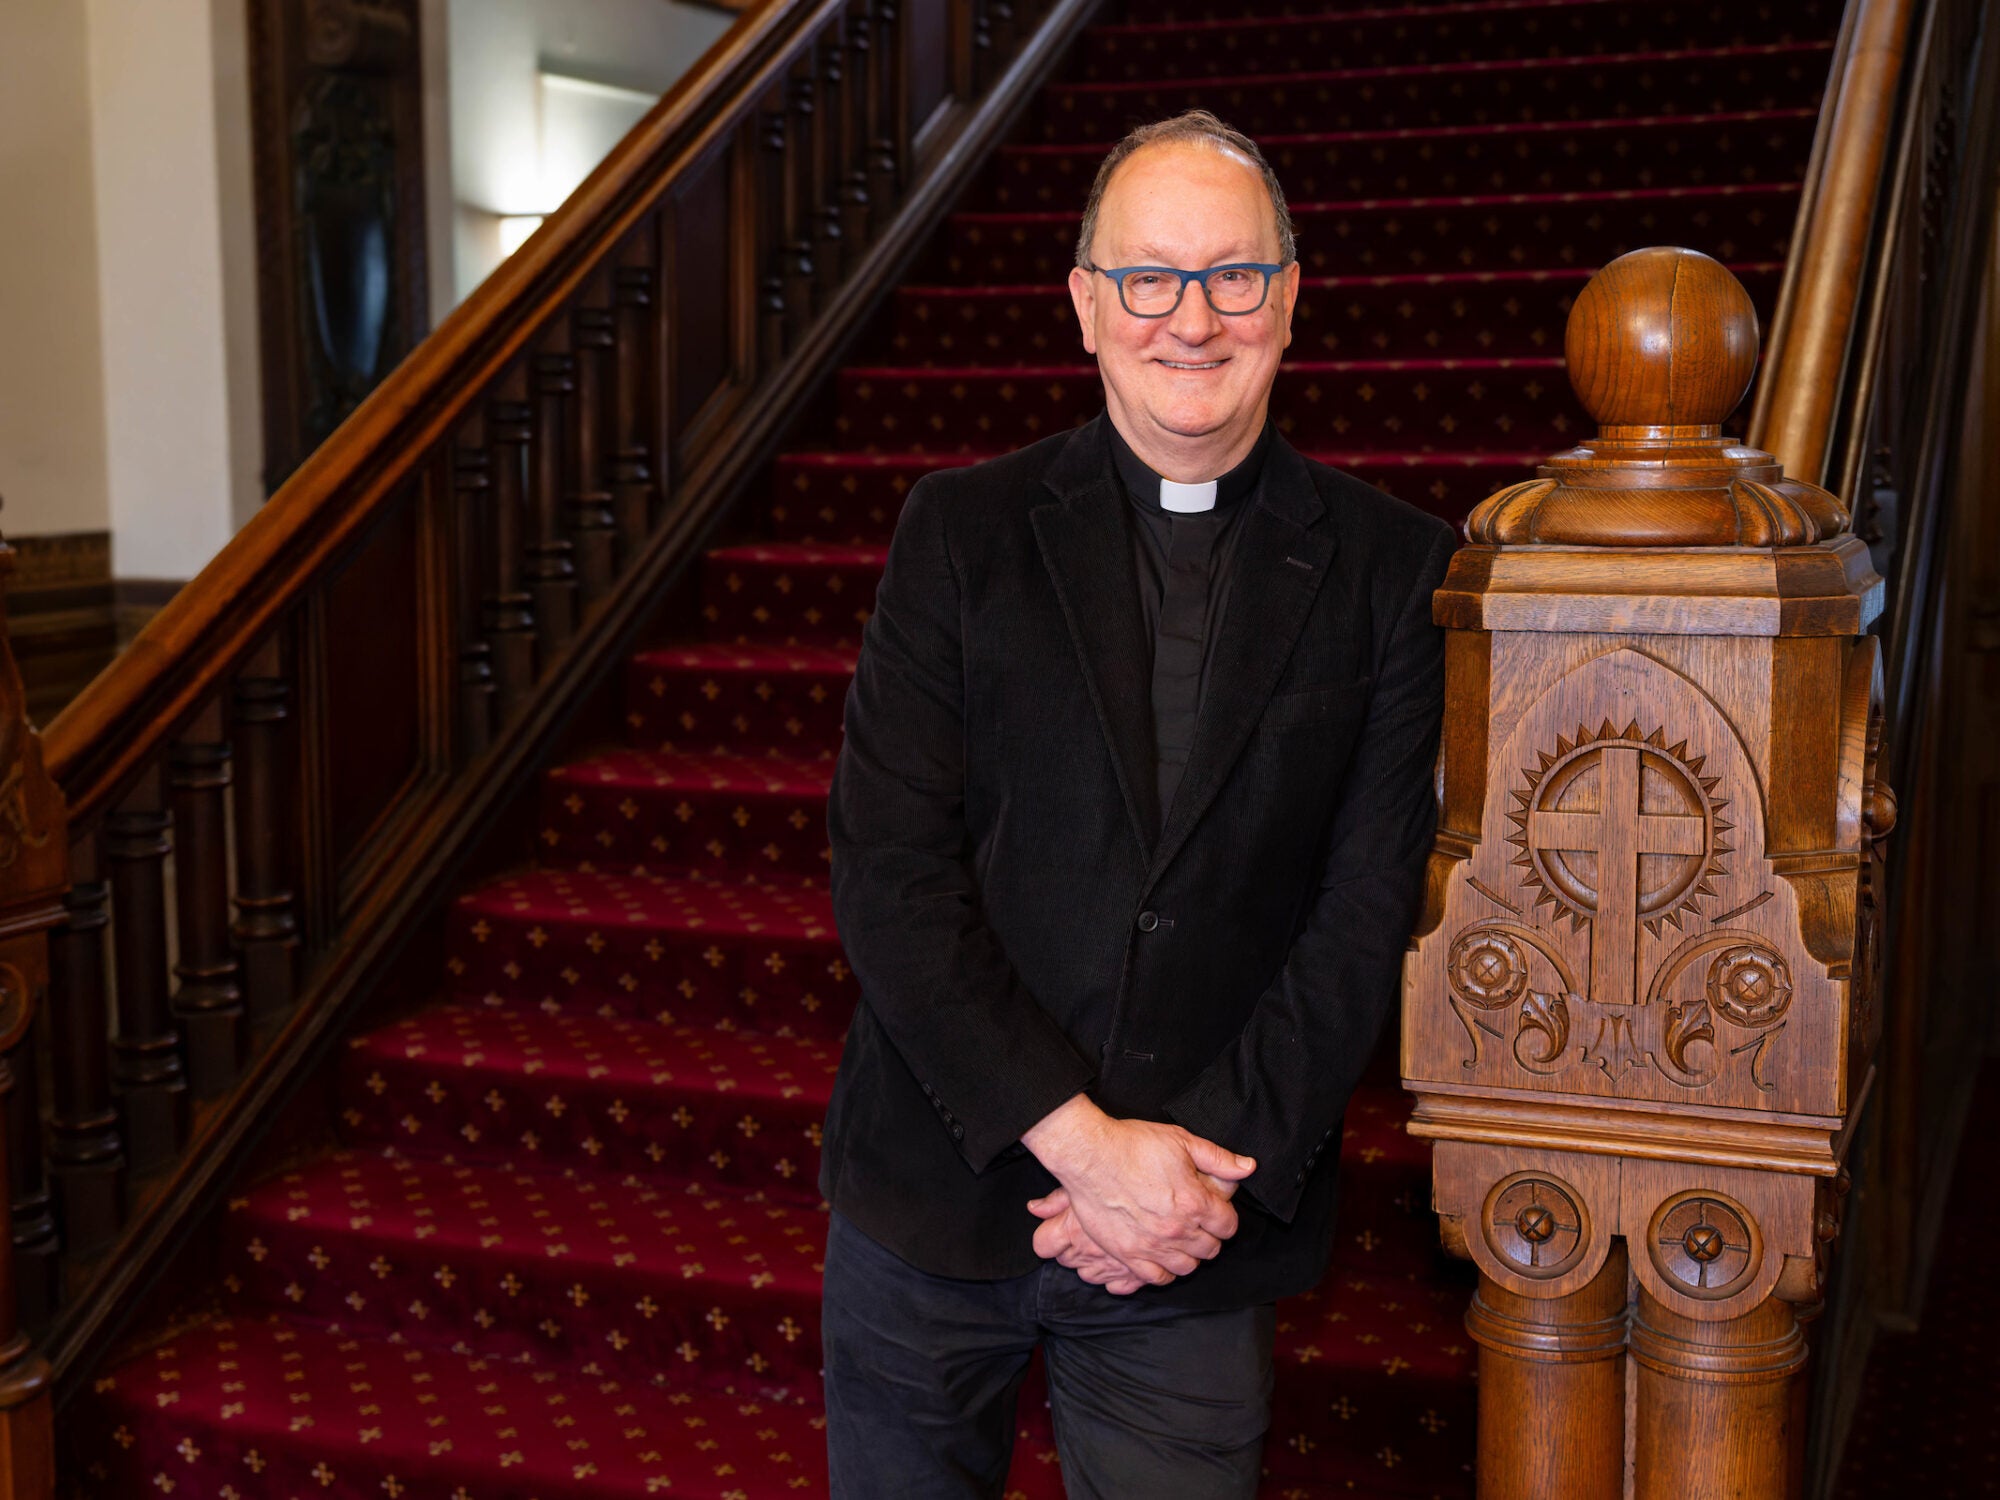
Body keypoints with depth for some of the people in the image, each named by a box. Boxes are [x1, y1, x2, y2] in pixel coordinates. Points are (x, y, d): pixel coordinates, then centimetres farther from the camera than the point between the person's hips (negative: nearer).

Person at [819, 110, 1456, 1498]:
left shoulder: (1392, 571, 0)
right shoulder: (963, 532, -1)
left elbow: (1373, 908, -4)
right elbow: (888, 872, -8)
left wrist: (1214, 1162, -13)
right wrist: (1078, 1138, -15)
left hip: (1201, 1234, 0)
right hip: (935, 1201, 1)